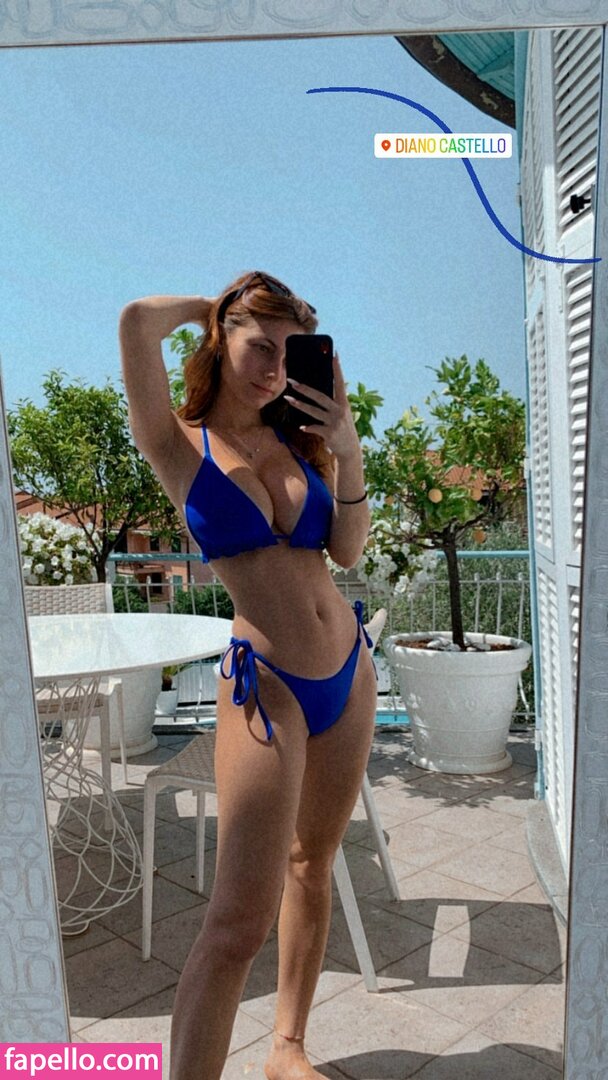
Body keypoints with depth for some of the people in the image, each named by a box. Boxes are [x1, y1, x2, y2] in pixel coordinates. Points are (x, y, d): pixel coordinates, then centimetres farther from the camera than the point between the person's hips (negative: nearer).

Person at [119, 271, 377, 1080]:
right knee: (239, 922, -8)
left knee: (312, 867, 18)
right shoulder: (179, 445, -5)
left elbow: (349, 552, 2)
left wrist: (348, 452, -9)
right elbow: (139, 321, -20)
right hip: (266, 684, -6)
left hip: (348, 671, 6)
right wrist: (214, 305, -1)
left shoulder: (302, 443, 8)